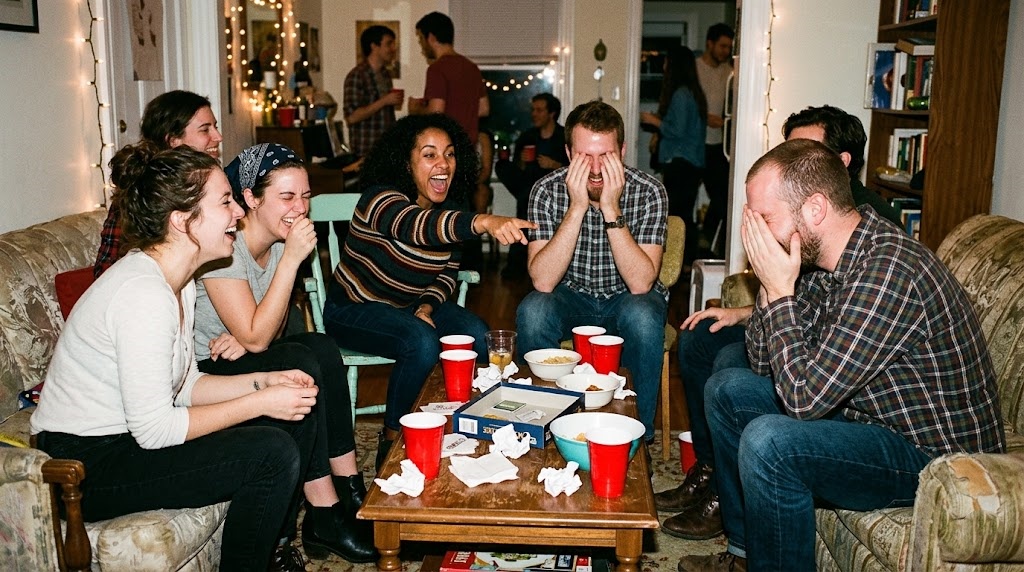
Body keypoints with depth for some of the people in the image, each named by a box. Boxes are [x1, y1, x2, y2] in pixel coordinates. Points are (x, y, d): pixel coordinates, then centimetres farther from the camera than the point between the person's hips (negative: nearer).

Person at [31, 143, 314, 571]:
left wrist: (263, 382, -4)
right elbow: (154, 429, -26)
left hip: (127, 436, 10)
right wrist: (260, 402, -20)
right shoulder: (143, 295, -26)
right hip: (86, 469, -10)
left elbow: (185, 386, 9)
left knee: (298, 414, 5)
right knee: (272, 452, -22)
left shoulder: (176, 280, 5)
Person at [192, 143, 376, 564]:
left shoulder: (279, 240, 1)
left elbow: (271, 329, 8)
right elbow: (256, 338, -27)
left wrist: (245, 338, -16)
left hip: (235, 357, 8)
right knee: (301, 363, -26)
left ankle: (350, 493, -11)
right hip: (197, 373, -7)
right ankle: (325, 519, -19)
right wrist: (291, 259, -30)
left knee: (322, 348, -15)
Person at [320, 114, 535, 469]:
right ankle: (390, 441, -11)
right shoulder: (380, 198, -25)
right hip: (354, 309, -6)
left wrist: (427, 305, -15)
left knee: (477, 334, -16)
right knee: (422, 342, -32)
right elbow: (417, 226, -48)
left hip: (412, 305, 6)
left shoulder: (447, 211, -1)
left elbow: (448, 272, 7)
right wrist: (484, 222, -65)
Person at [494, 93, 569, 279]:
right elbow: (517, 171, 12)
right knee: (502, 166, -20)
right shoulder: (527, 137, 16)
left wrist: (555, 165, -18)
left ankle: (517, 261, -26)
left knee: (527, 198, -36)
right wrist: (521, 164, -10)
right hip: (531, 184, 4)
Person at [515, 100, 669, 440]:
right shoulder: (547, 191, -16)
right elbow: (543, 281, -26)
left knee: (642, 317, -33)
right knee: (532, 311, -29)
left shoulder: (649, 191, -18)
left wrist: (611, 210, -33)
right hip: (572, 297, 1)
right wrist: (577, 207, -32)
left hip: (628, 299, -1)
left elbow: (640, 283, -27)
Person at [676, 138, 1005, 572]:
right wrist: (770, 286, -10)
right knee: (727, 389, 12)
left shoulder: (888, 272, -29)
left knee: (768, 441, -30)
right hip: (868, 414, 10)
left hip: (937, 457, -9)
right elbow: (764, 367, 4)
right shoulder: (819, 260, -2)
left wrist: (780, 291, -23)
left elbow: (803, 398, -29)